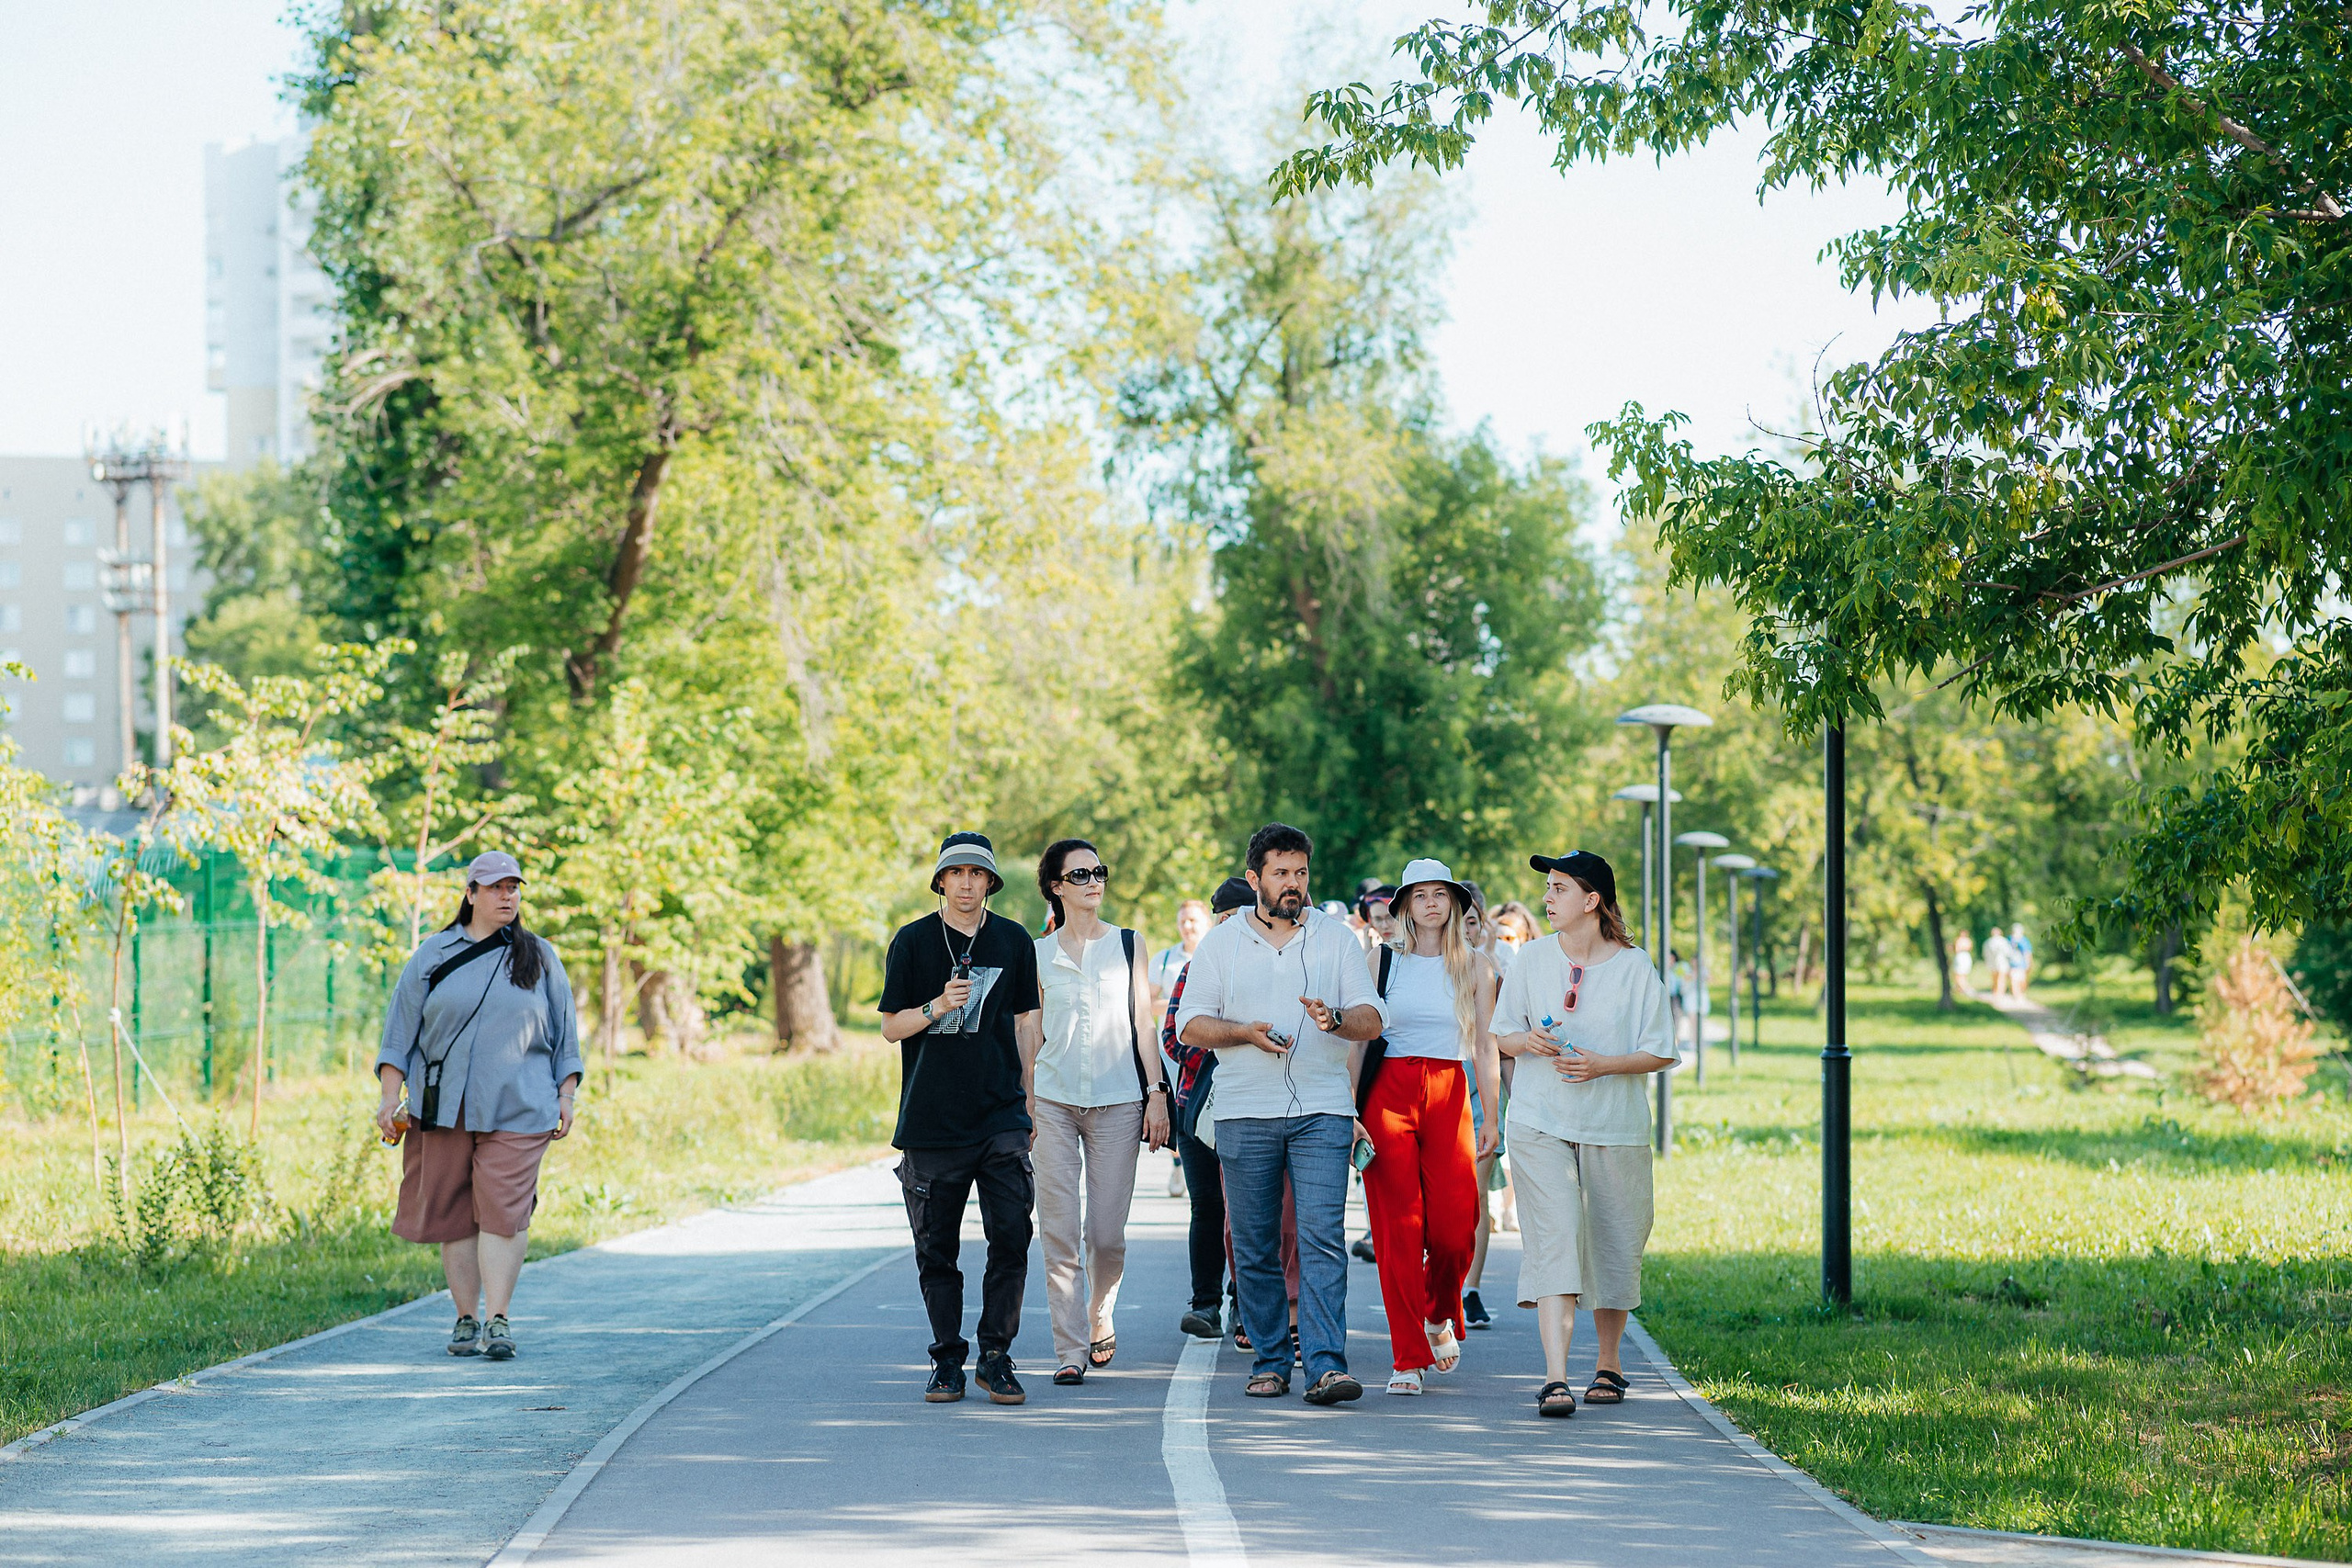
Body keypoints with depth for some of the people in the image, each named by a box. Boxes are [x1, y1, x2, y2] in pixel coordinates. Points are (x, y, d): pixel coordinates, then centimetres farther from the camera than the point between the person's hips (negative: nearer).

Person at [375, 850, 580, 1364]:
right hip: (444, 1108, 1)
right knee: (452, 1213, 2)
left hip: (517, 1109, -1)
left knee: (504, 1211, -11)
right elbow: (400, 1030, 9)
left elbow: (565, 1034, 15)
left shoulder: (540, 960, 12)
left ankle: (498, 1320, -9)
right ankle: (466, 1319, 12)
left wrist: (567, 1097, 7)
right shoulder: (433, 956, 9)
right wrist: (389, 1097, 2)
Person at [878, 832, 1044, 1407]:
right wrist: (938, 1006, -15)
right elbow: (891, 1026, 3)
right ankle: (948, 1360, 13)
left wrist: (1030, 1100, 13)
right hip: (931, 1120, -1)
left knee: (1011, 1239, -9)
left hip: (1001, 1117, 1)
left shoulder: (1014, 942, 9)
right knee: (936, 1249, 2)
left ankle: (996, 1356, 2)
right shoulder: (913, 941, 3)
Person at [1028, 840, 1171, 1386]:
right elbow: (1031, 1036, 11)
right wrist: (1024, 1106, 7)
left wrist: (1156, 1093, 0)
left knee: (1107, 1233, -1)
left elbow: (1143, 1023, 7)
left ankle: (1100, 1319, 26)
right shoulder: (1039, 954, 7)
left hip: (1117, 1101, 0)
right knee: (1060, 1232, -6)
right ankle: (1070, 1349, -2)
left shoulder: (1128, 946, 8)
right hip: (1053, 1100, 0)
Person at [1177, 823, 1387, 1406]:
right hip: (1245, 1112, 1)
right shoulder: (1222, 943, 9)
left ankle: (1326, 1365, -18)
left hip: (1322, 1111, -1)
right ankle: (1269, 1363, 13)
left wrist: (1335, 1019, -16)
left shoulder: (1336, 938, 10)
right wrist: (1245, 1033, -12)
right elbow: (1191, 1024, 6)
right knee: (1254, 1246, 4)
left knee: (1322, 1237, -13)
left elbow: (1372, 1018, 6)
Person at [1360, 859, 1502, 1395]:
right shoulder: (1383, 962, 7)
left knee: (1455, 1226, -10)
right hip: (1388, 1093, -1)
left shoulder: (1474, 968, 10)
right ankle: (1408, 1358, -1)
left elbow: (1484, 1048, 10)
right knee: (1397, 1228, -6)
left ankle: (1441, 1315, 21)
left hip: (1449, 1094, 1)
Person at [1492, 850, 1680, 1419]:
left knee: (1615, 1246, 7)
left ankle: (1609, 1365, 28)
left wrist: (1603, 1064, -18)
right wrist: (1527, 1041, -11)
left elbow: (1661, 1053, -2)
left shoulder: (1636, 968, -3)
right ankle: (1555, 1377, -21)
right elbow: (1502, 1035, 12)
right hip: (1541, 1125, 0)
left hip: (1616, 1128, 0)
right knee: (1553, 1239, -14)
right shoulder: (1532, 960, 4)